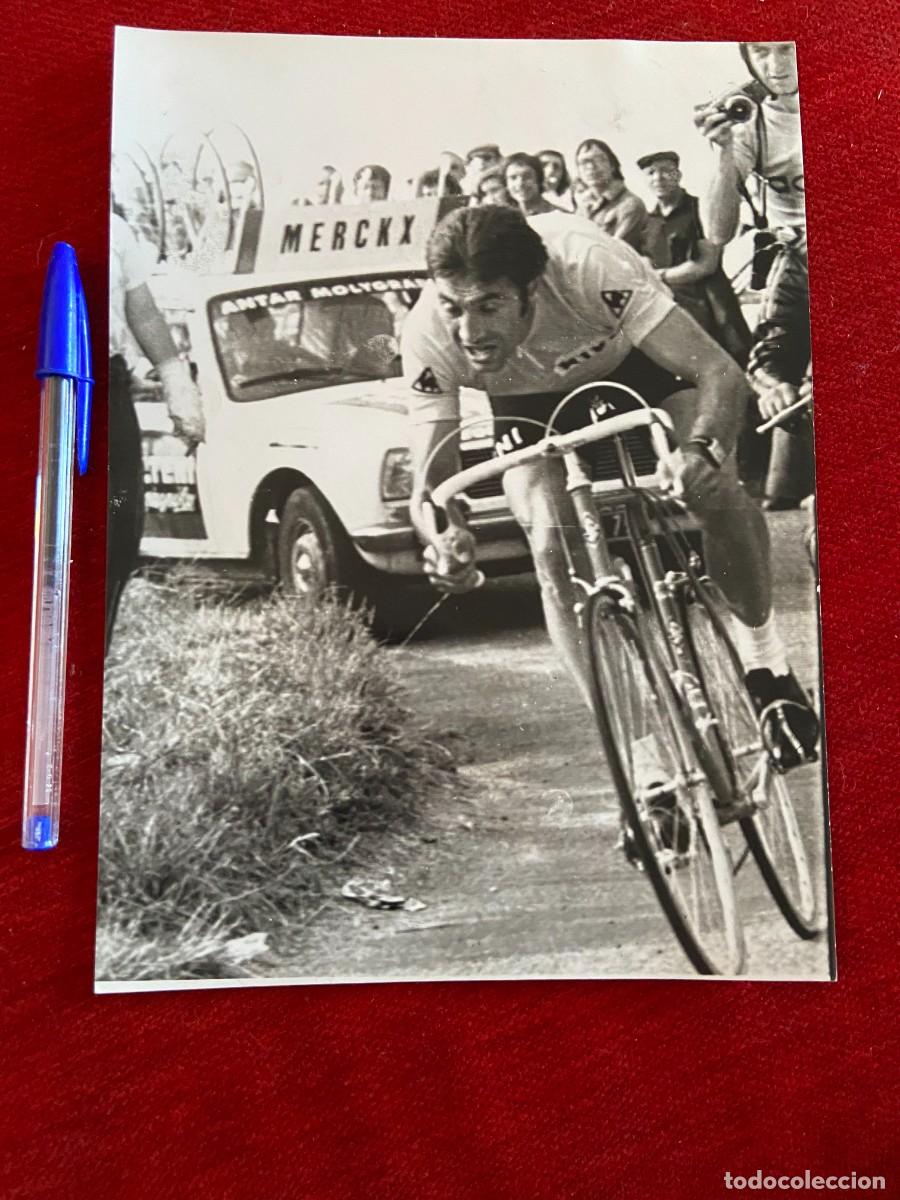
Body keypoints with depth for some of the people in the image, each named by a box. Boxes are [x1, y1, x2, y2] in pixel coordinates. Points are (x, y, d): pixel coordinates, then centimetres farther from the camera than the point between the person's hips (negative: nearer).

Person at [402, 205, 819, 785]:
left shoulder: (590, 265, -40)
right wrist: (447, 537, -53)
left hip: (631, 362, -1)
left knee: (717, 493, -25)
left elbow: (722, 373, -39)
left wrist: (704, 450, -61)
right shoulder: (427, 335, -33)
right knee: (554, 551, -22)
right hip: (532, 405, 2)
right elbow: (430, 484, -29)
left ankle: (767, 661, 3)